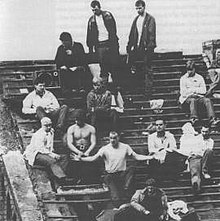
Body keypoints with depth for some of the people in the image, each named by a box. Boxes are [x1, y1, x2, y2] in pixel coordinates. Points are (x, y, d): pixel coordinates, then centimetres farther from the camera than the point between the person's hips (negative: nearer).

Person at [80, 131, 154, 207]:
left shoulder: (125, 147, 3)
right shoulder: (105, 149, -2)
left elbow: (136, 157, 4)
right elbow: (93, 158, -6)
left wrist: (151, 157, -5)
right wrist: (80, 158, -18)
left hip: (122, 174, 2)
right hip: (110, 175, -2)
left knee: (131, 170, -29)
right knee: (116, 197, -14)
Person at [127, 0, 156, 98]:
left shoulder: (150, 19, -6)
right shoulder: (136, 19, 14)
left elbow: (151, 34, -13)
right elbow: (132, 34, 14)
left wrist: (149, 46, -20)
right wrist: (131, 45, 6)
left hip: (146, 48, -7)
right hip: (137, 48, 7)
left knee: (147, 69, -3)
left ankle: (148, 92, 0)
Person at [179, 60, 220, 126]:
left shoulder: (199, 78, 19)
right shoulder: (183, 78, 12)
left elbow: (204, 90, 9)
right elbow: (183, 92, 1)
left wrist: (193, 89, -3)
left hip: (199, 97, 2)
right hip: (187, 98, -2)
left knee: (207, 100, -28)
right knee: (193, 100, -37)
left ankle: (212, 119, -44)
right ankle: (193, 118, -56)